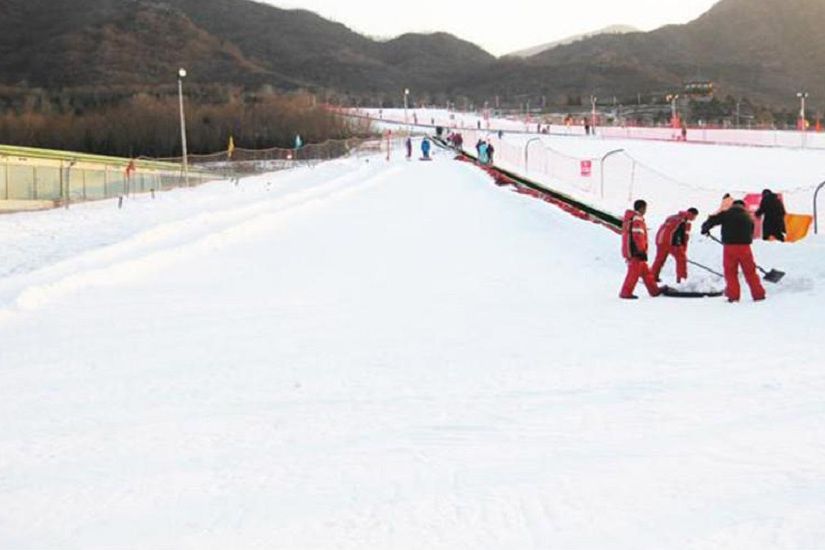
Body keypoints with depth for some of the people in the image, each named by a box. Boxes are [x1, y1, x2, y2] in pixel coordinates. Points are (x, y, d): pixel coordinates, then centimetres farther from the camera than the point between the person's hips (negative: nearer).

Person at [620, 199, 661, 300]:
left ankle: (654, 290, 20)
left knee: (645, 271, 14)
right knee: (634, 272, -6)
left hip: (629, 250, 10)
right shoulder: (637, 219, -13)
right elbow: (638, 236, -21)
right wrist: (642, 251, -17)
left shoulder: (630, 218, 18)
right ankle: (626, 293, -5)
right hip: (636, 251, -10)